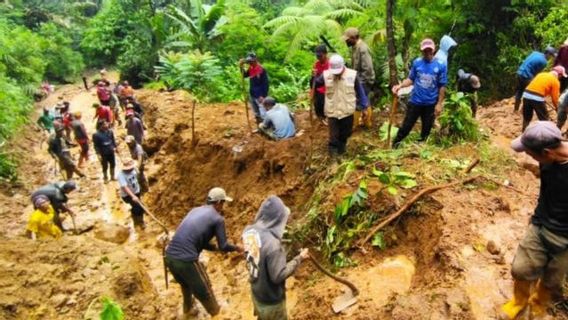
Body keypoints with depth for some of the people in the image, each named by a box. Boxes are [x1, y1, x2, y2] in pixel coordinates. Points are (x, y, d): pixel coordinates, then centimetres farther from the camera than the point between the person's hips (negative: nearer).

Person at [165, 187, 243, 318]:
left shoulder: (196, 210, 18)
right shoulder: (218, 218, -2)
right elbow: (223, 246, 3)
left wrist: (214, 247, 32)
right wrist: (236, 248, 22)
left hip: (170, 255, 8)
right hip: (186, 259, -8)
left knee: (186, 284, 35)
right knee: (204, 292, 16)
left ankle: (187, 310, 55)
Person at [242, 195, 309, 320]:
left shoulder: (249, 231, -13)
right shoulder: (272, 243, -37)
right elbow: (278, 276, -30)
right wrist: (299, 259, -21)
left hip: (256, 293, 7)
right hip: (271, 299, -6)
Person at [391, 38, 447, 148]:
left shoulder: (440, 65, -8)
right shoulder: (416, 63, -4)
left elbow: (442, 86, -5)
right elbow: (411, 79, 2)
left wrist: (439, 103, -6)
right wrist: (400, 86, -16)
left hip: (430, 104, 0)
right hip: (415, 101, 0)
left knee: (426, 128, 13)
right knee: (406, 126, 5)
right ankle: (395, 145, 19)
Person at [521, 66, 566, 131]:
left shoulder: (541, 74, 21)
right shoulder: (555, 81, 4)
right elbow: (554, 97, 4)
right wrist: (557, 107, 20)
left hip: (526, 95, 6)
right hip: (537, 99, -6)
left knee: (526, 118, 21)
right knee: (544, 120, 11)